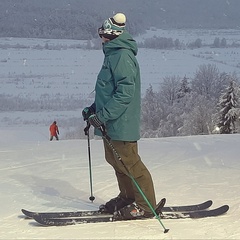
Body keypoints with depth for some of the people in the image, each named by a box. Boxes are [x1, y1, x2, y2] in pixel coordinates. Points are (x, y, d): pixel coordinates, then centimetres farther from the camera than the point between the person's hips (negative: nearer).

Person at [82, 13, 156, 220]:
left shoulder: (122, 56, -16)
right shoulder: (113, 54, 16)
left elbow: (125, 92, -23)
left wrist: (103, 115, -24)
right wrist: (94, 108, 17)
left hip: (121, 123, -10)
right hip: (111, 123, 10)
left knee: (129, 163, -3)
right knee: (116, 161, 16)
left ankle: (146, 205, 7)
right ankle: (127, 198, 28)